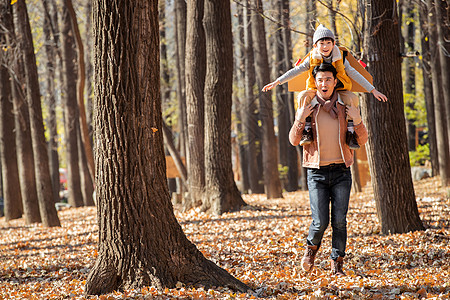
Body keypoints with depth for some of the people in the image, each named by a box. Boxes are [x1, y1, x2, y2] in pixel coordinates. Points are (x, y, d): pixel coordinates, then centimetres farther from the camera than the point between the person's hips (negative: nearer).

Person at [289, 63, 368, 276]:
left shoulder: (346, 108, 6)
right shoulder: (307, 107, 3)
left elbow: (362, 141, 6)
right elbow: (294, 140, 1)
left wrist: (357, 121, -12)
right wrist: (300, 120, -15)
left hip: (341, 172, 1)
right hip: (317, 172, -1)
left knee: (339, 221, -3)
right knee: (320, 222, -7)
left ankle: (337, 263, 10)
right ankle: (312, 247, 23)